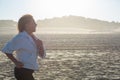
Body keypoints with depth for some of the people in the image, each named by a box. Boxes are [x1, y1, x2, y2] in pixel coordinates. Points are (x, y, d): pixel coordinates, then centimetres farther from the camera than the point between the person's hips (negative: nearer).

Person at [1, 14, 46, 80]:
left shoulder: (33, 38, 10)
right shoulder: (20, 37, -15)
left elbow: (42, 55, 11)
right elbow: (6, 49, -14)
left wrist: (40, 46, -8)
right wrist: (16, 62, -14)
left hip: (28, 72, 9)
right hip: (23, 71, -9)